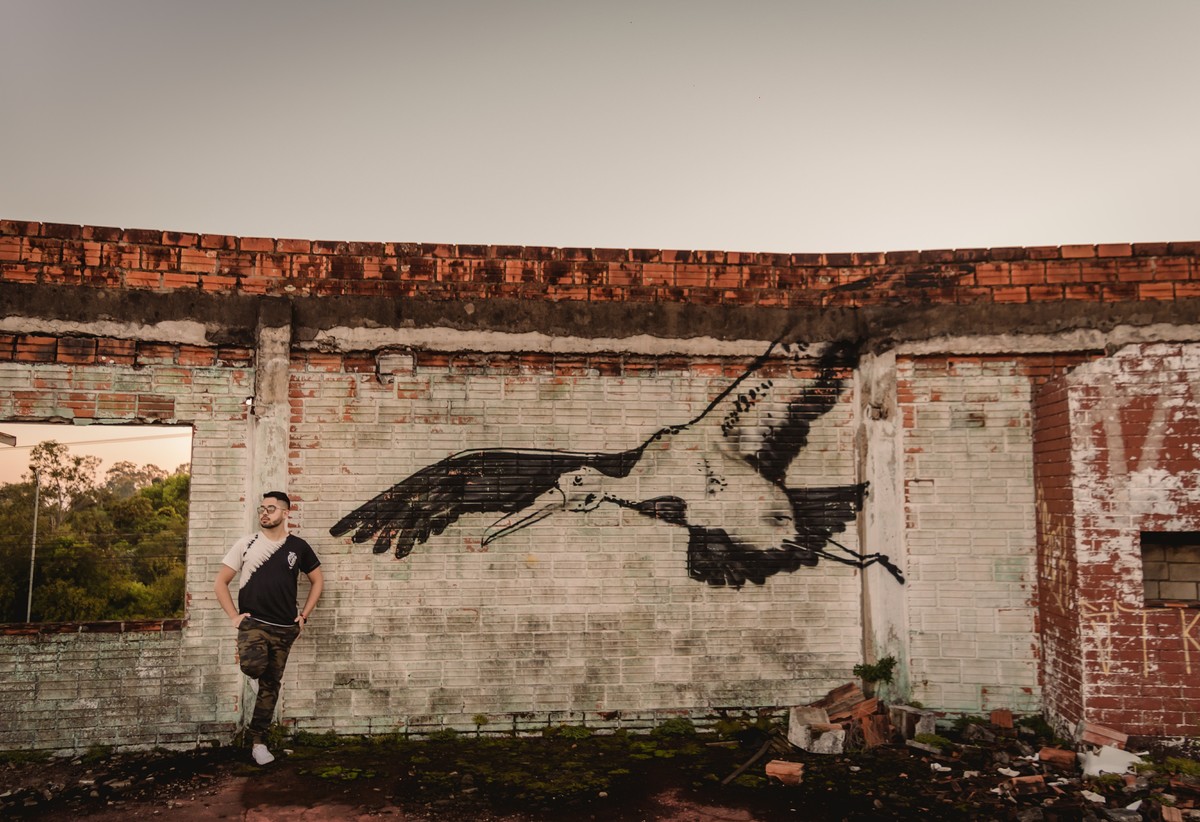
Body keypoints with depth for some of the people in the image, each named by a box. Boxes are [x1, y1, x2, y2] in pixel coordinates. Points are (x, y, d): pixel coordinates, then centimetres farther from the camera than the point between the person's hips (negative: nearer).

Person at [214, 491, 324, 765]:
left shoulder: (298, 546, 4)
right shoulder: (246, 544, 1)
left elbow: (317, 580, 15)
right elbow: (221, 582, 5)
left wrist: (304, 615, 6)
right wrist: (234, 616, -5)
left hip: (284, 628, 2)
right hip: (253, 622, -2)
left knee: (270, 685, 7)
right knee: (253, 665, -30)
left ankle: (258, 742, 20)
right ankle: (253, 656, 6)